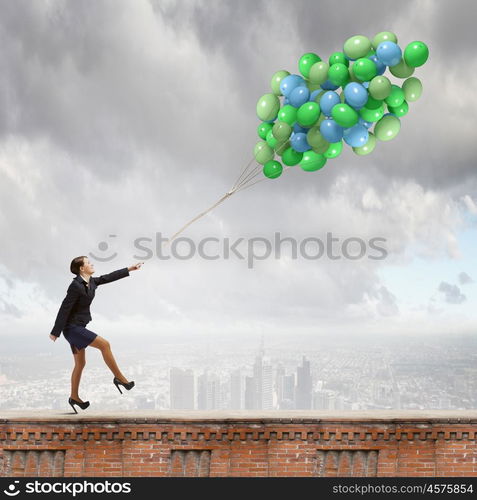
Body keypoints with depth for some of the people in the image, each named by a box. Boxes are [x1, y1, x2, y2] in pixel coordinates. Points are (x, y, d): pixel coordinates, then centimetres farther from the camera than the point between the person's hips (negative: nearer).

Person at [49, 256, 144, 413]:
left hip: (77, 327, 10)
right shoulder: (76, 286, -20)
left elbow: (109, 277, 17)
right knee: (104, 344, -14)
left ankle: (74, 397, 25)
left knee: (80, 363, 15)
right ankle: (119, 377, -3)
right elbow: (65, 308, -19)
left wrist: (130, 269, 20)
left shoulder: (91, 282, 5)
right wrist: (55, 332, -17)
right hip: (72, 328, -10)